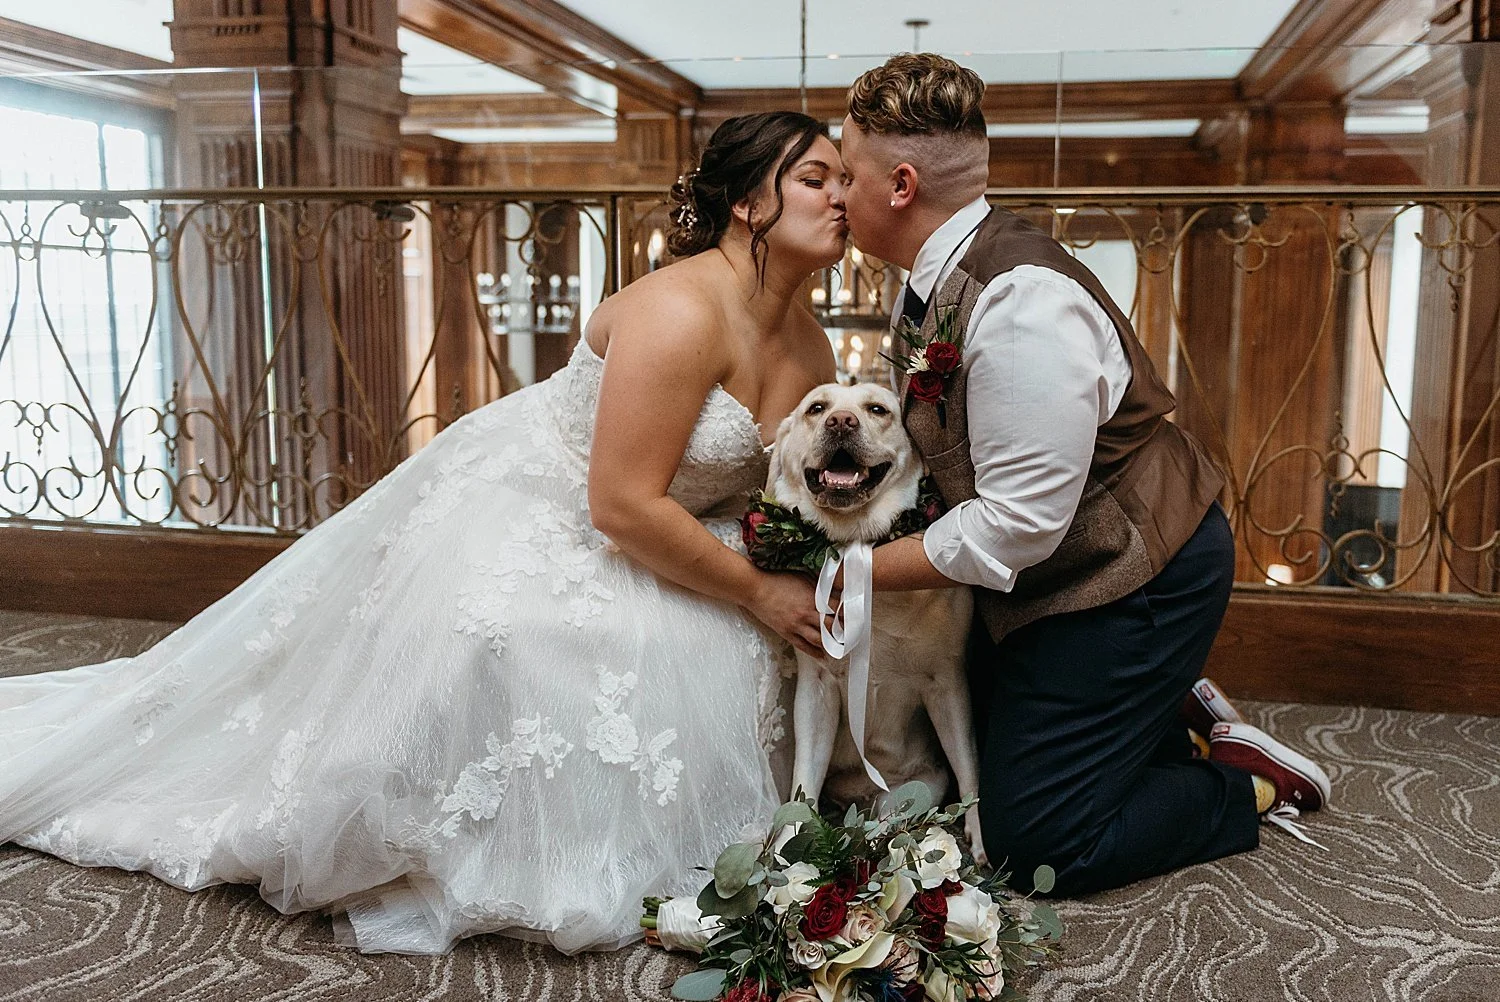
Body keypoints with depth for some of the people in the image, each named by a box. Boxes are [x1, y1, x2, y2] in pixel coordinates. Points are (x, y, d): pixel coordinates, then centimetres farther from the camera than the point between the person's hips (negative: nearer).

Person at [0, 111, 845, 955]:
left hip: (634, 540, 9)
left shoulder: (811, 346, -2)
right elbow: (621, 506, -33)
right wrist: (758, 593, -24)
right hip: (518, 513, -8)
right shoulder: (679, 311, -31)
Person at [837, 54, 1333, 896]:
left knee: (1036, 842, -2)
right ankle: (1168, 708, 26)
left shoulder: (1020, 300, -31)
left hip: (1138, 582, -9)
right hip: (1068, 568, 9)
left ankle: (1248, 784, 17)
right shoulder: (932, 280, -1)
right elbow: (932, 437, 8)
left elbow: (1018, 523, -30)